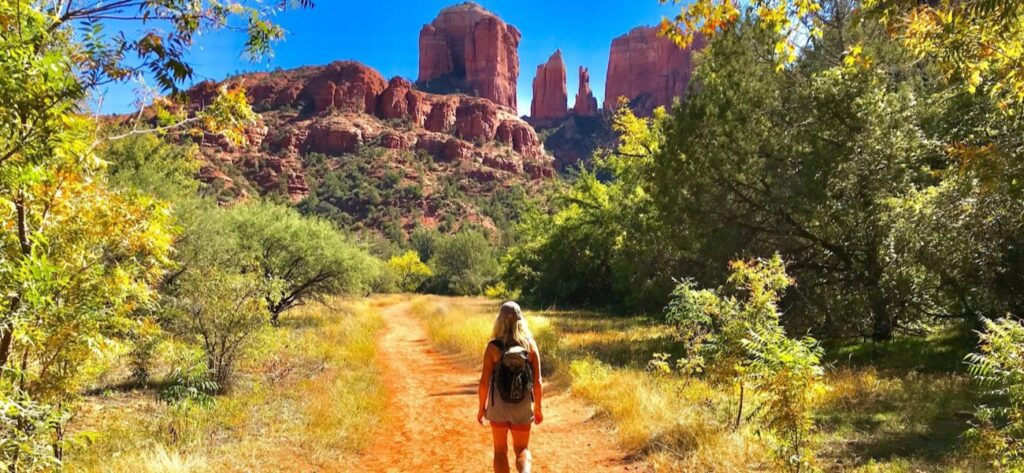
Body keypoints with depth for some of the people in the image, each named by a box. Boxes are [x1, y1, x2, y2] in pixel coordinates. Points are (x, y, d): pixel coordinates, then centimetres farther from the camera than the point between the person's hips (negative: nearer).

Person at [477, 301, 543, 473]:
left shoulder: (493, 346, -12)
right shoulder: (530, 344, -7)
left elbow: (484, 381, -10)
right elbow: (537, 381, -6)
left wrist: (481, 407, 4)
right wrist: (538, 407, 7)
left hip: (498, 406, -1)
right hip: (523, 407, 1)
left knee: (500, 450, 17)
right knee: (522, 449, 15)